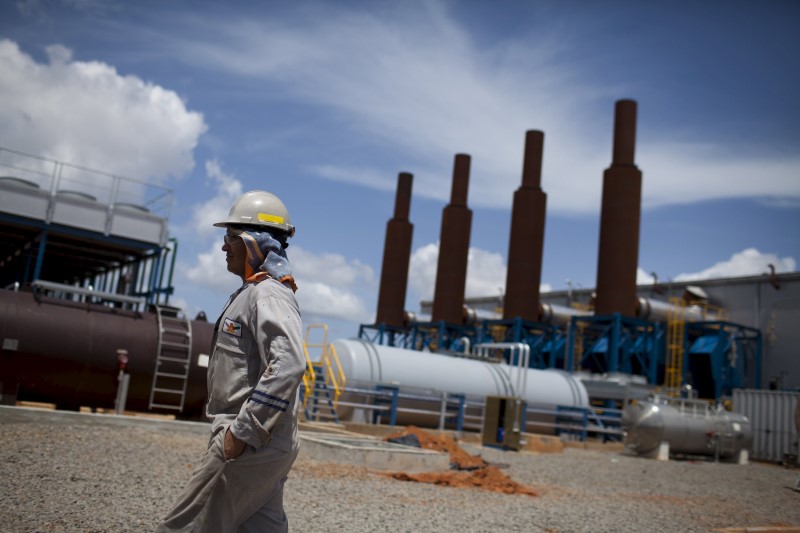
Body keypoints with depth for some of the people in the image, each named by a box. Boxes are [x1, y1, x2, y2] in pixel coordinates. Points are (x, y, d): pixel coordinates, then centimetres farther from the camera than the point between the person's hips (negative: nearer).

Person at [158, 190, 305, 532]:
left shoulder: (268, 296, -16)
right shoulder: (255, 293, 17)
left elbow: (288, 366, -30)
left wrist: (242, 431, -26)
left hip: (250, 446, -10)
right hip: (262, 445, 10)